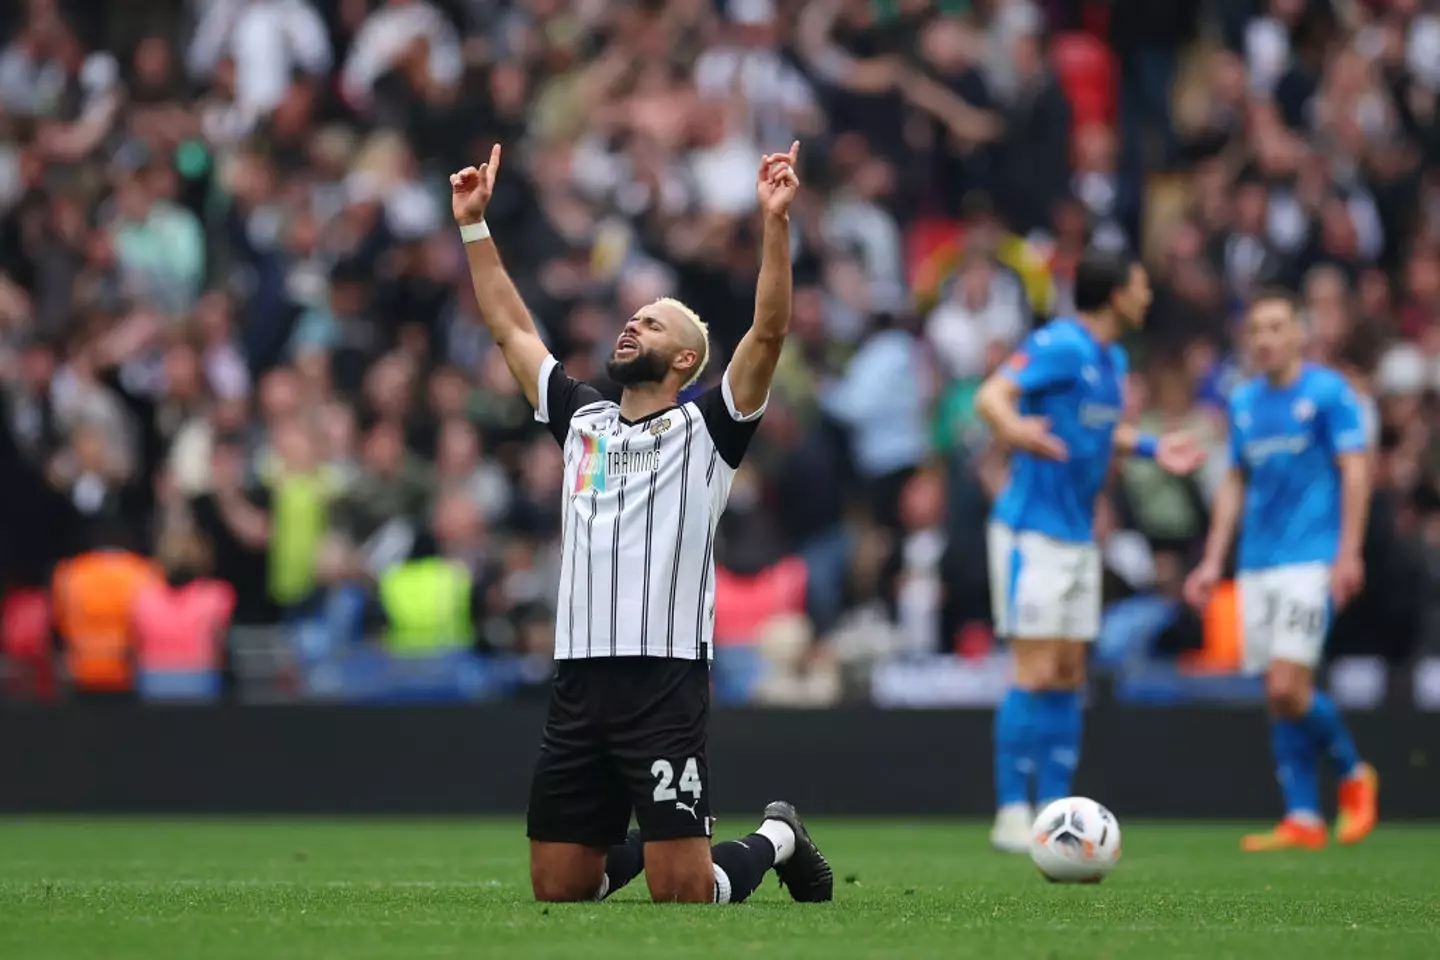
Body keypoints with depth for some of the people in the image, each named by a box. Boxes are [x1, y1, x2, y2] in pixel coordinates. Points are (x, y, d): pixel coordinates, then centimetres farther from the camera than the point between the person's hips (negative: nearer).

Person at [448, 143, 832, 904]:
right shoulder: (582, 421, 18)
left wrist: (775, 221, -18)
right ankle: (641, 844, 35)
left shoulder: (706, 428, 2)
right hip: (578, 678, 6)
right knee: (558, 887, 5)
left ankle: (775, 841, 21)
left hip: (666, 678, -6)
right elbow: (510, 329, 25)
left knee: (681, 893, -10)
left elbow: (768, 330, -10)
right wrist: (473, 223, 22)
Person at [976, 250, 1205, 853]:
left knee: (1067, 677, 8)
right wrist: (1014, 429, -46)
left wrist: (1150, 448, 24)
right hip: (1032, 531, -9)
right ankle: (1011, 815, -7)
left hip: (1078, 537, 9)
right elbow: (991, 395, -26)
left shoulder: (1111, 360, 13)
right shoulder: (1059, 346, -15)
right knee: (1036, 674, -11)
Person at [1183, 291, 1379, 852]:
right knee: (1278, 698, 2)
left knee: (1288, 688, -15)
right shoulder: (1244, 402, 14)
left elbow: (1355, 471, -8)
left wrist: (1348, 553, -15)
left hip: (1310, 559, -6)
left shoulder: (1328, 393, -4)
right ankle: (1303, 820, 5)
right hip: (1257, 566, 6)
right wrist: (1213, 562, 15)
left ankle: (1353, 774, 8)